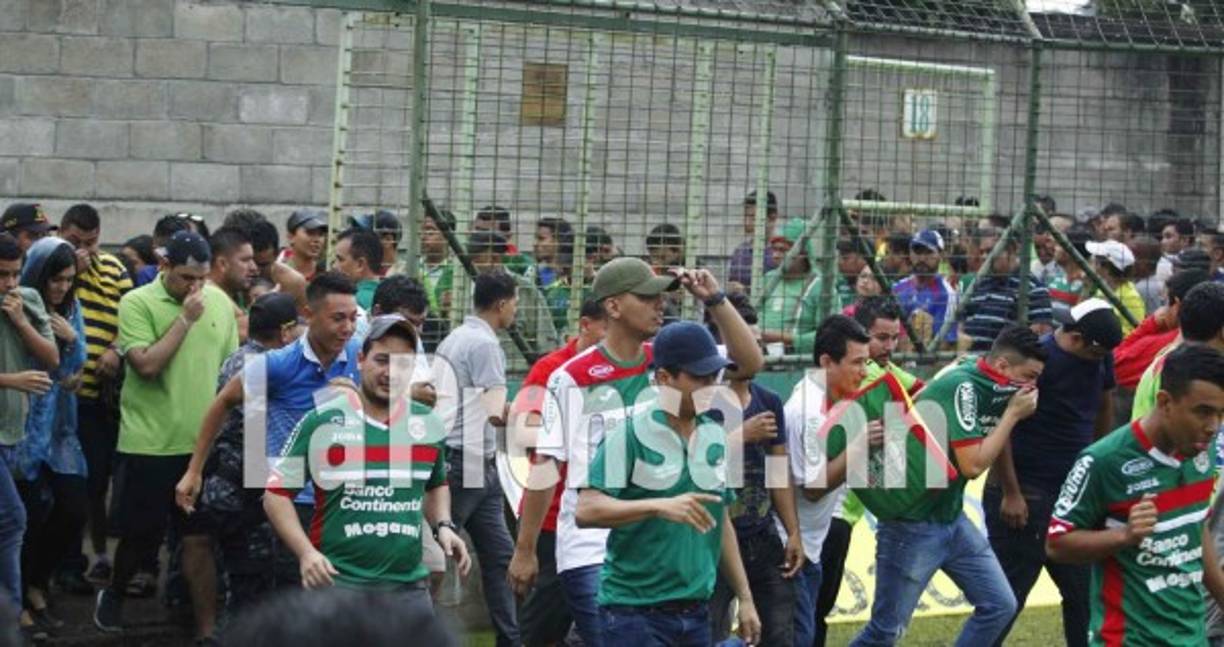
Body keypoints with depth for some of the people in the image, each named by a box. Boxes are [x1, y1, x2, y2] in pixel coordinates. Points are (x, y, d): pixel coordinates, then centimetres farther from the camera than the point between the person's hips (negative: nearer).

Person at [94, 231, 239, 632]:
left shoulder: (219, 301, 4)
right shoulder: (137, 303, -9)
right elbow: (146, 365, -20)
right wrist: (185, 319, -19)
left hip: (205, 441, 3)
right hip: (149, 443, -3)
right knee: (143, 531, 6)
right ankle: (113, 596, 30)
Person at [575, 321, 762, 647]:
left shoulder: (716, 438, 10)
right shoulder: (630, 434, -10)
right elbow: (586, 510, -20)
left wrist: (745, 598, 17)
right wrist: (659, 506, -31)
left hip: (696, 612, 7)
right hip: (636, 612, -6)